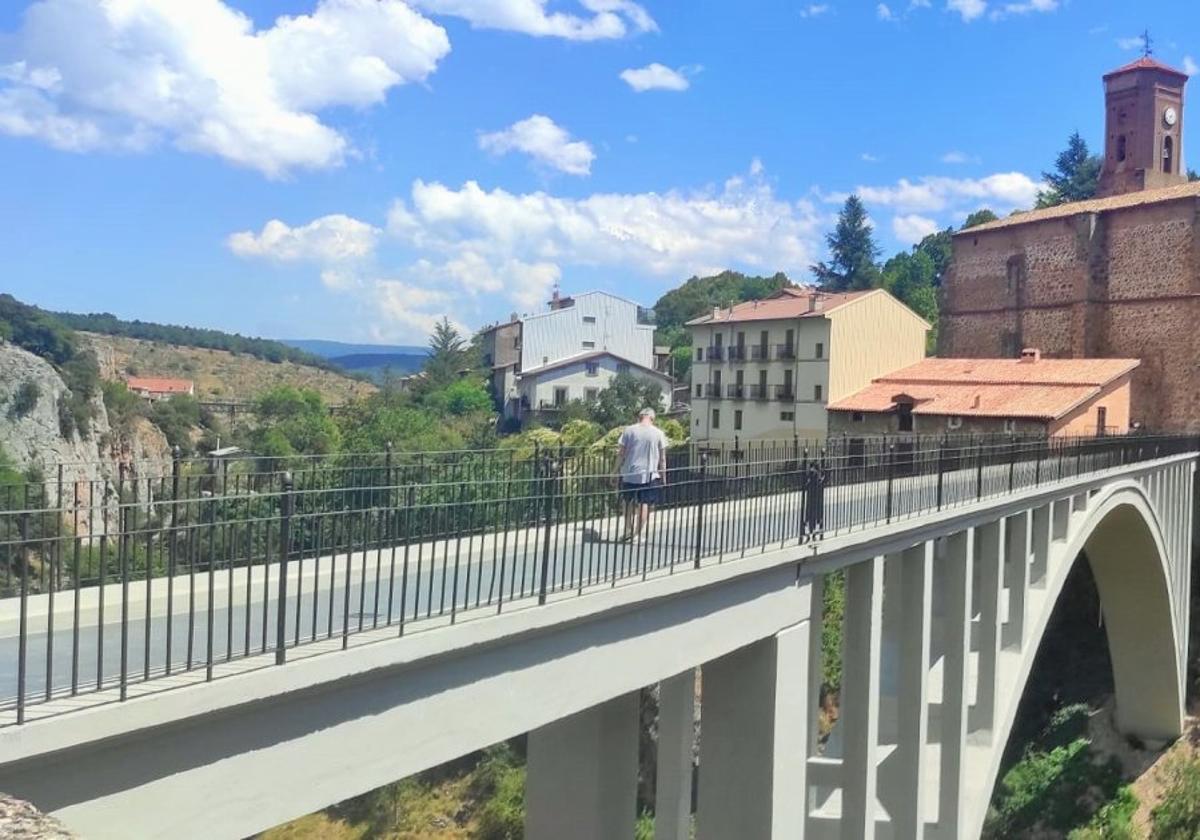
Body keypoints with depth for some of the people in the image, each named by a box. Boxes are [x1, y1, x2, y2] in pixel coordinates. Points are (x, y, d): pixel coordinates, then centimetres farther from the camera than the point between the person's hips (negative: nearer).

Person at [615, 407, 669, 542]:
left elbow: (621, 454, 0)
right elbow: (662, 458, 2)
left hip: (629, 474, 1)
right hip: (649, 475, -1)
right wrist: (663, 476, 10)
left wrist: (618, 471, 7)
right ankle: (638, 534, 2)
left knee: (629, 504, 14)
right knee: (644, 505, 4)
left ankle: (628, 533, 17)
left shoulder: (629, 430, 0)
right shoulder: (658, 433, -1)